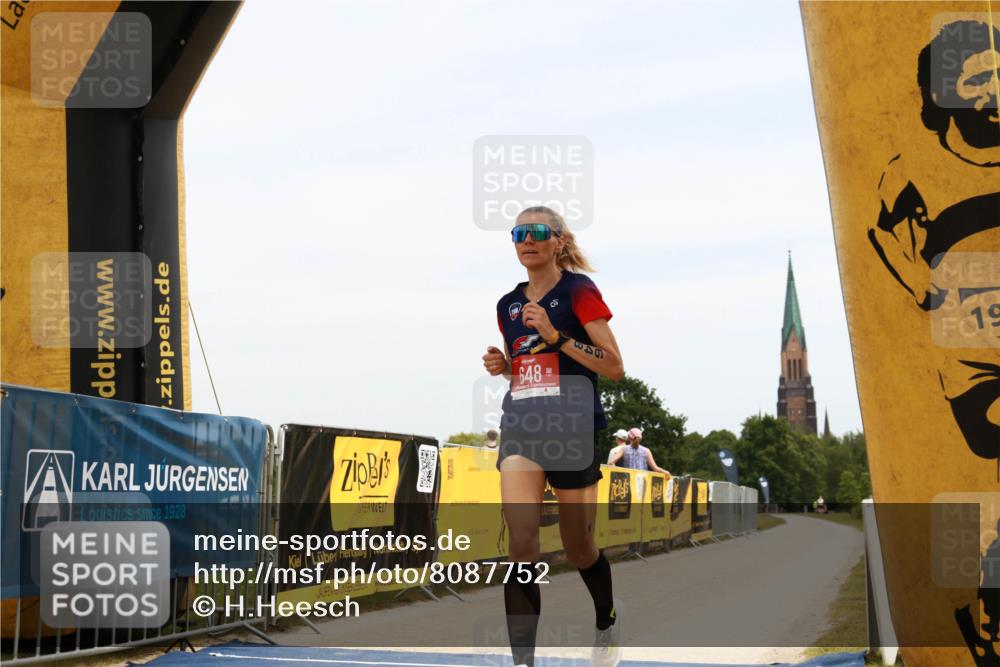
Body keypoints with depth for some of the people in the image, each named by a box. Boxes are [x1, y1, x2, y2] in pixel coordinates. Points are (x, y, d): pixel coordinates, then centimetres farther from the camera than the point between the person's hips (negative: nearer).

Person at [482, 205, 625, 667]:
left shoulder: (578, 291, -5)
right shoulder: (508, 305, 13)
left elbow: (614, 368, -9)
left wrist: (555, 335, -17)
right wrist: (502, 365, 4)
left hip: (571, 429, -4)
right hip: (520, 426, 4)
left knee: (577, 548, 9)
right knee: (521, 544, -13)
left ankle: (608, 618, 40)